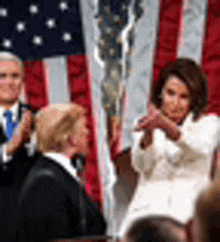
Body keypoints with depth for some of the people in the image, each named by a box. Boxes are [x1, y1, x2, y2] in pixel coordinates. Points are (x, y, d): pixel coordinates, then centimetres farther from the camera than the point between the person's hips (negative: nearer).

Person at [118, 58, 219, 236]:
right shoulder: (146, 124, 19)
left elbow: (201, 148, -11)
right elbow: (141, 165, 1)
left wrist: (166, 126, -28)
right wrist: (148, 134, -20)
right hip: (148, 206, 2)